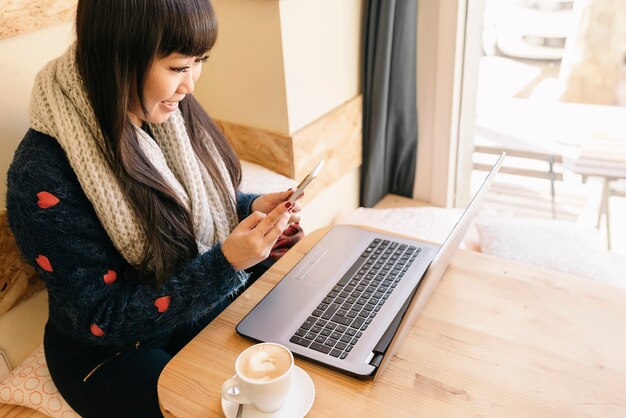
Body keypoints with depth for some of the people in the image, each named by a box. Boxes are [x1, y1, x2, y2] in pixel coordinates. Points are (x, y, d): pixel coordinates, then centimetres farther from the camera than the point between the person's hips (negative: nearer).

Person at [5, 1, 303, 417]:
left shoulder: (170, 111, -9)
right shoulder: (43, 176, -27)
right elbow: (105, 321, -22)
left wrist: (251, 208, -13)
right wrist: (225, 264, -32)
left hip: (214, 304, 6)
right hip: (112, 351, -5)